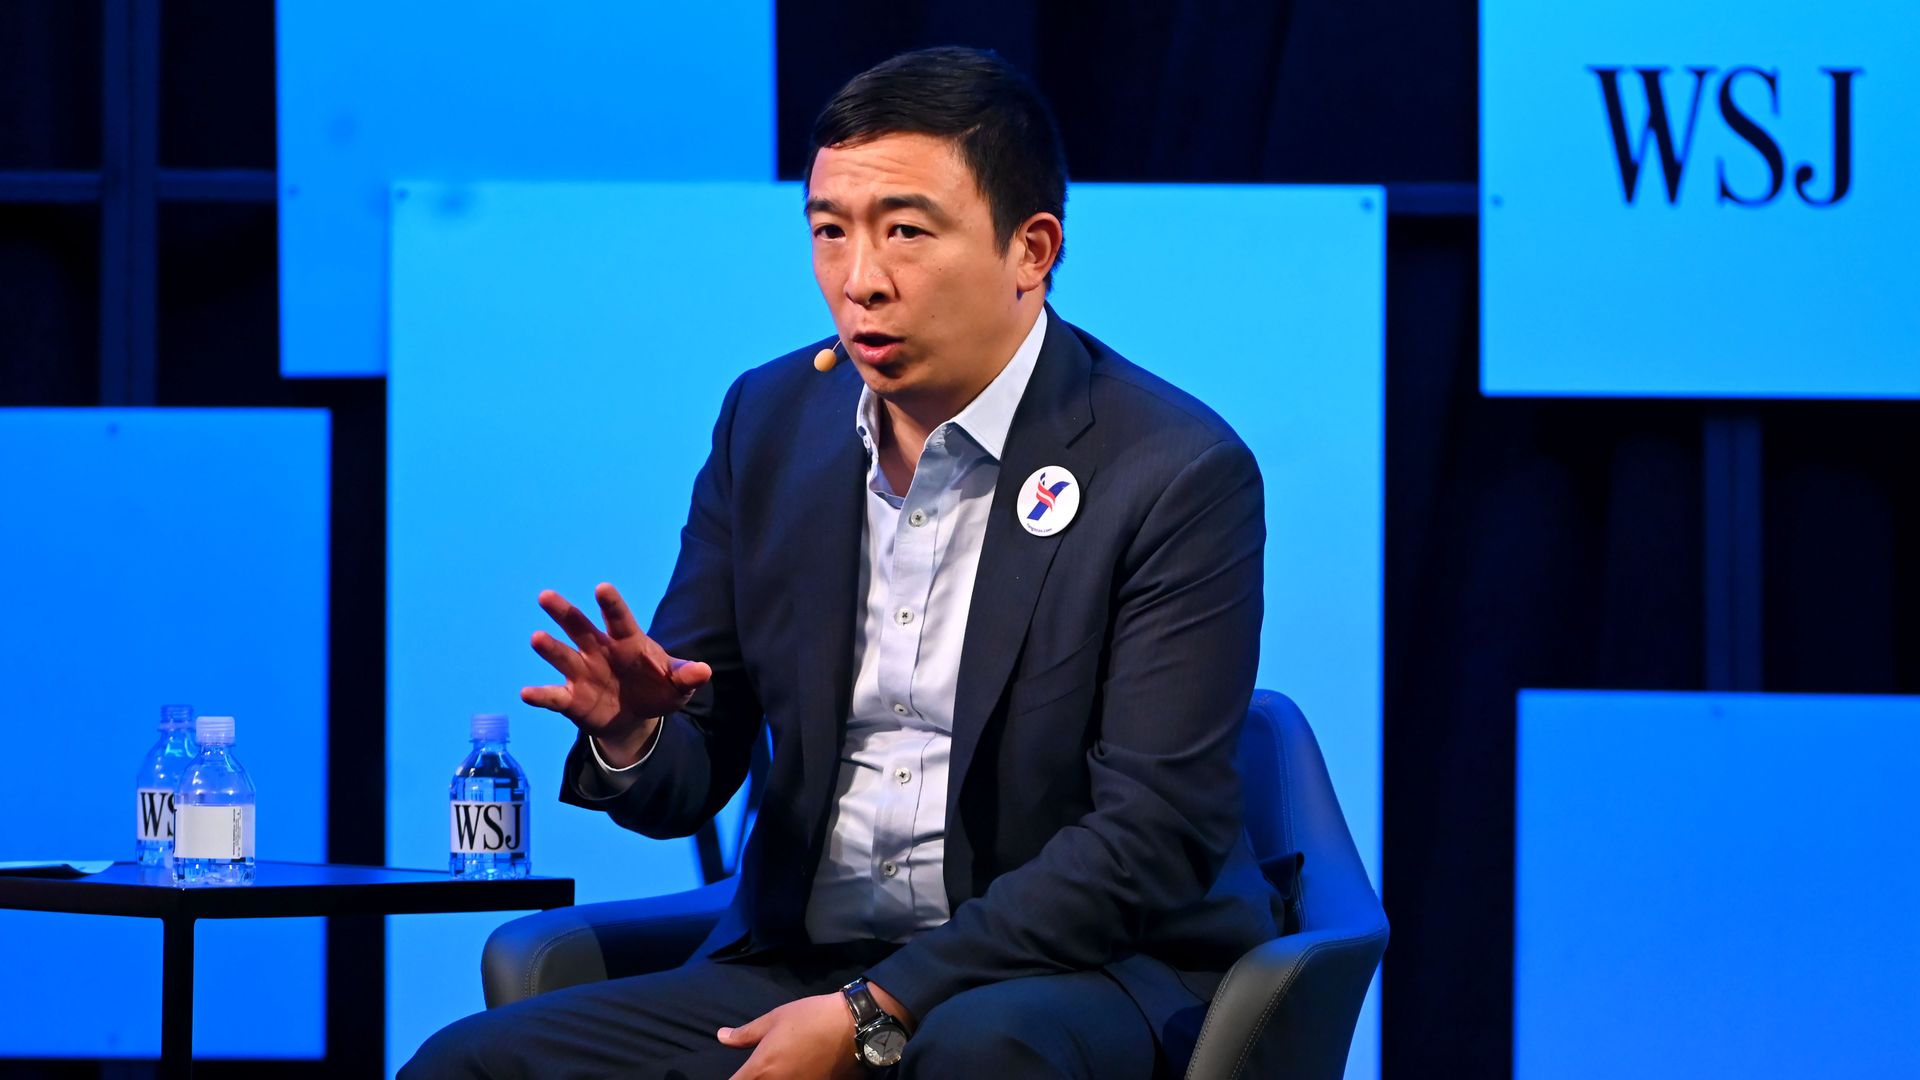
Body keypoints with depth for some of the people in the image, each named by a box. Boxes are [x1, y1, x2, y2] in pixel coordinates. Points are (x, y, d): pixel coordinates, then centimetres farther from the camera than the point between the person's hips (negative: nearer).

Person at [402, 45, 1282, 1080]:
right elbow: (690, 783, 11)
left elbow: (1153, 837, -15)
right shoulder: (770, 420, 7)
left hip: (1079, 976, -5)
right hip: (796, 969, 5)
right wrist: (630, 732, -14)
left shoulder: (1179, 476, -10)